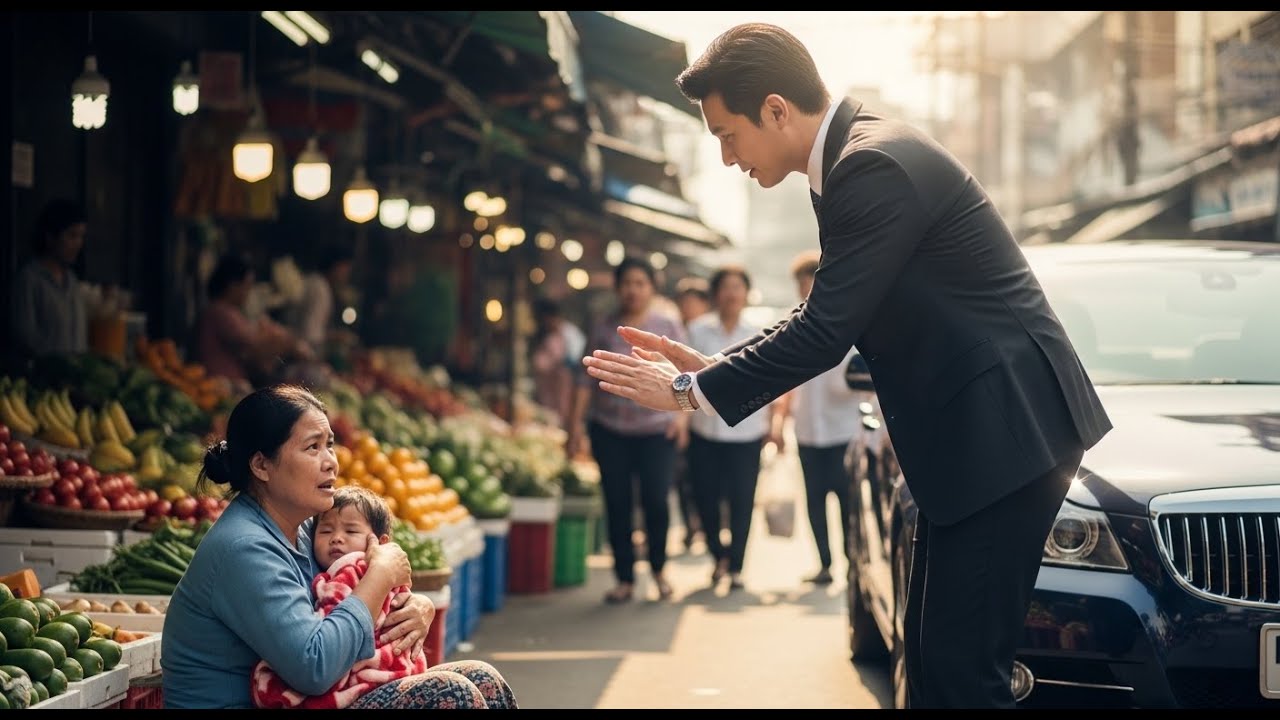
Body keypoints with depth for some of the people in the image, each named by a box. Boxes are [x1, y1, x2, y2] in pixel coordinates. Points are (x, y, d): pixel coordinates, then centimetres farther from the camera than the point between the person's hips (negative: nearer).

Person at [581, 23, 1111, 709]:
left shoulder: (876, 167, -19)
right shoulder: (859, 157, 12)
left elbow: (825, 331, -21)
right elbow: (827, 317, 20)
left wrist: (690, 390, -11)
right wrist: (712, 366, 11)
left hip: (1003, 431, -10)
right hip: (967, 438, 10)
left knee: (962, 668, -9)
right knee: (929, 652, 15)